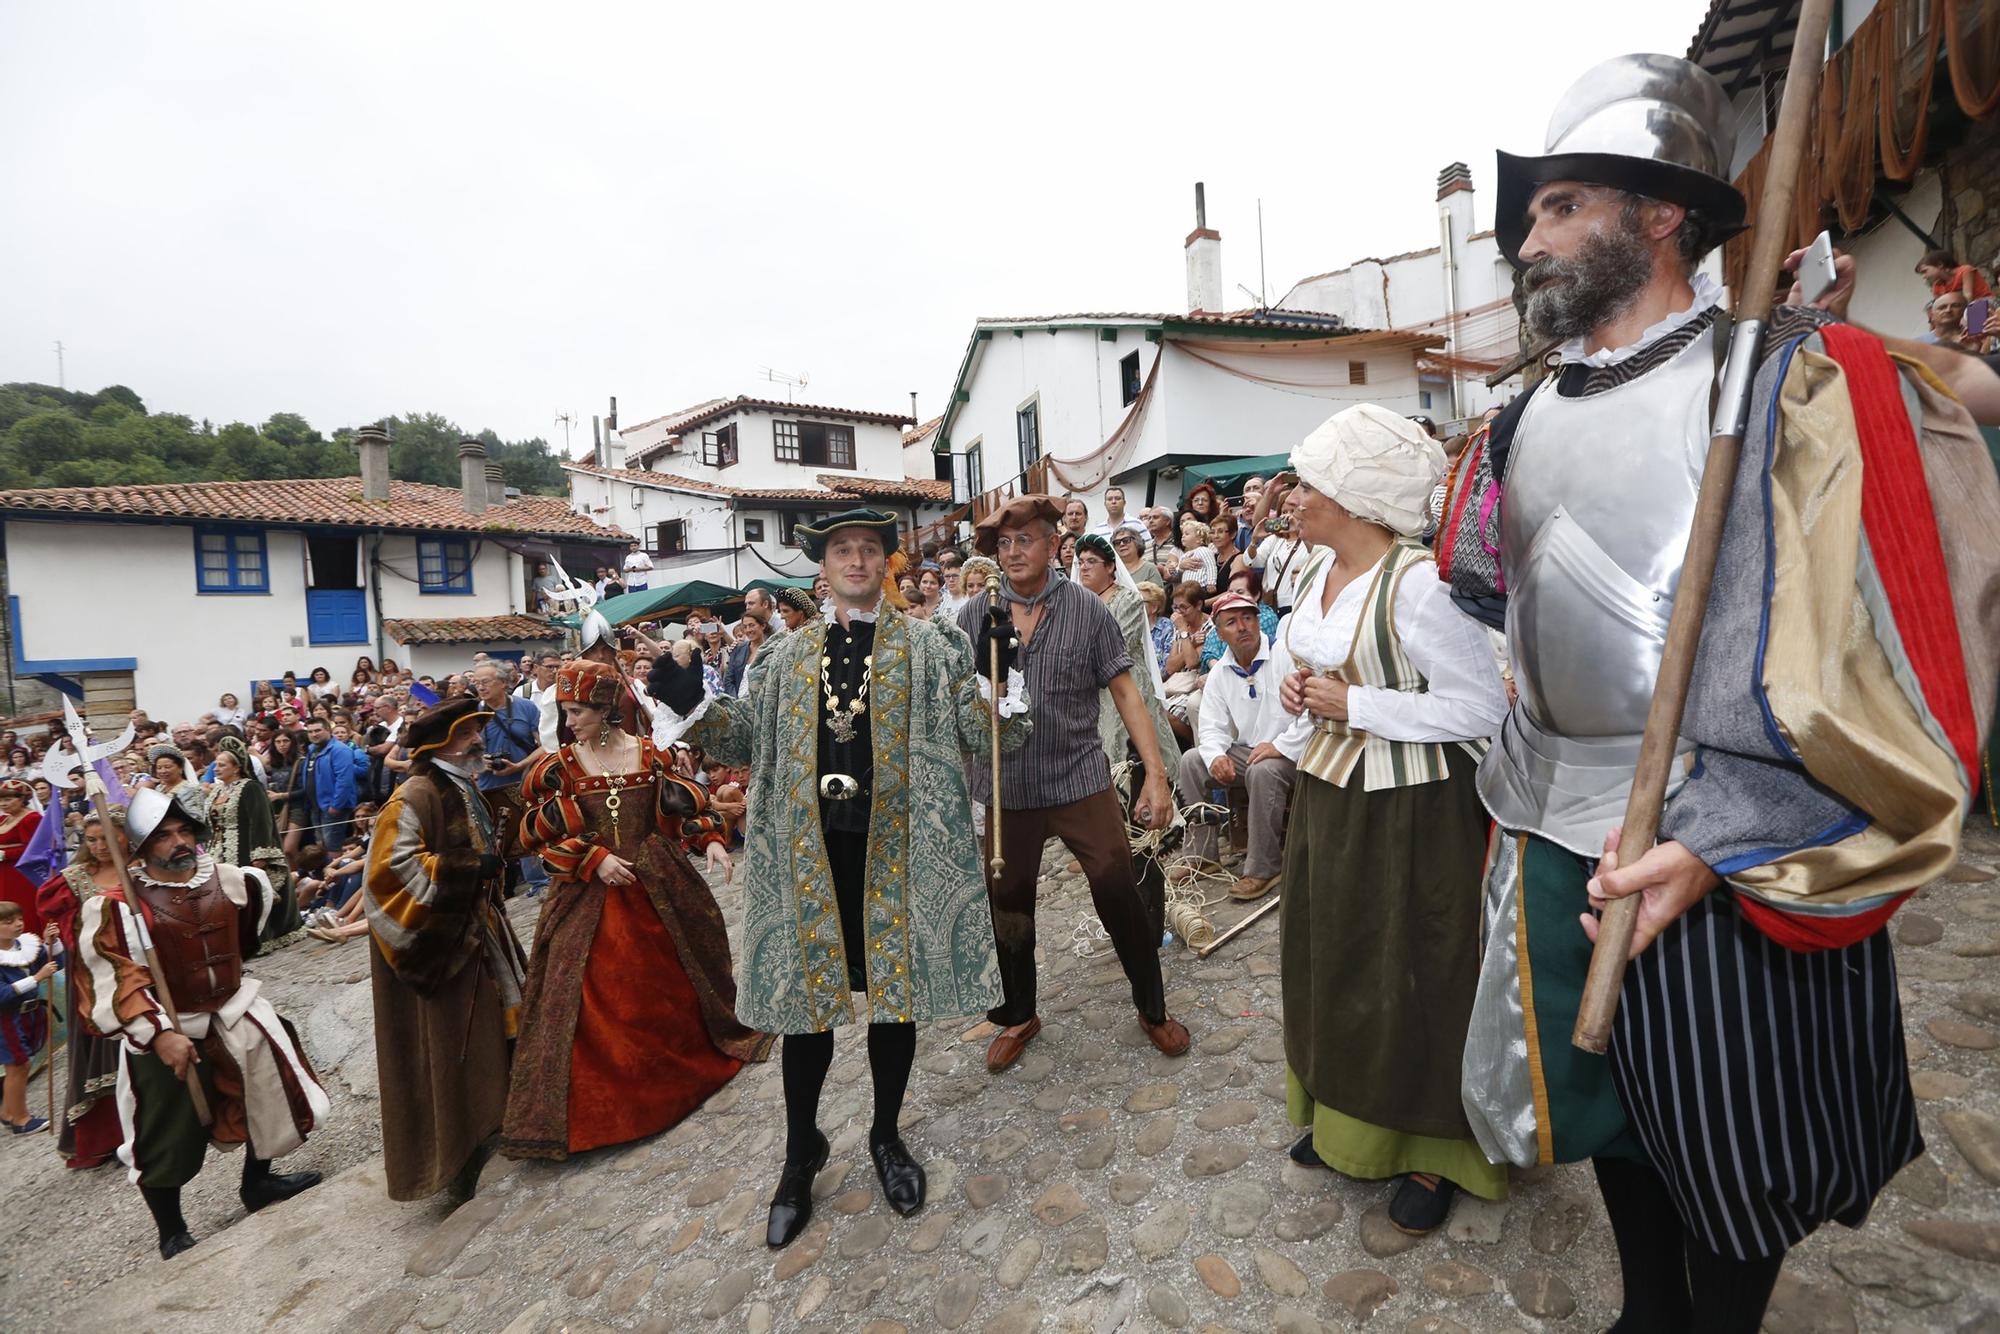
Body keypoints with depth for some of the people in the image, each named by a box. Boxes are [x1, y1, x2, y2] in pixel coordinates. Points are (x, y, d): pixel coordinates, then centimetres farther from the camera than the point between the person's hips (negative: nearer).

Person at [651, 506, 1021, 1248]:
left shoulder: (928, 648, 1)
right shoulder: (790, 655, 10)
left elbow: (986, 733, -5)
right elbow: (751, 740, 10)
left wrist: (1000, 679, -24)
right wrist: (691, 706, -6)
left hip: (896, 849, -1)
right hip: (810, 851, 2)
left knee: (895, 991, 11)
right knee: (807, 996, 11)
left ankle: (887, 1137, 36)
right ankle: (800, 1154, 33)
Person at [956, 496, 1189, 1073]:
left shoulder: (1088, 611, -3)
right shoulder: (974, 616, 1)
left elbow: (1125, 691, -4)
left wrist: (1156, 773, -9)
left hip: (1081, 781, -2)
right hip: (1005, 787, 2)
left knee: (1121, 896, 2)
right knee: (1008, 906, 13)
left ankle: (1153, 1009, 27)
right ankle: (1018, 1015, 37)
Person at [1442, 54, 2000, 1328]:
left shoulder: (1792, 382, -12)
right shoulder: (1527, 420, 6)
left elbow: (1892, 661, -17)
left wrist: (1715, 845, -22)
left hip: (1730, 873, -5)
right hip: (1557, 844, 6)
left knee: (1728, 1146, 15)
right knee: (1611, 1117, 22)